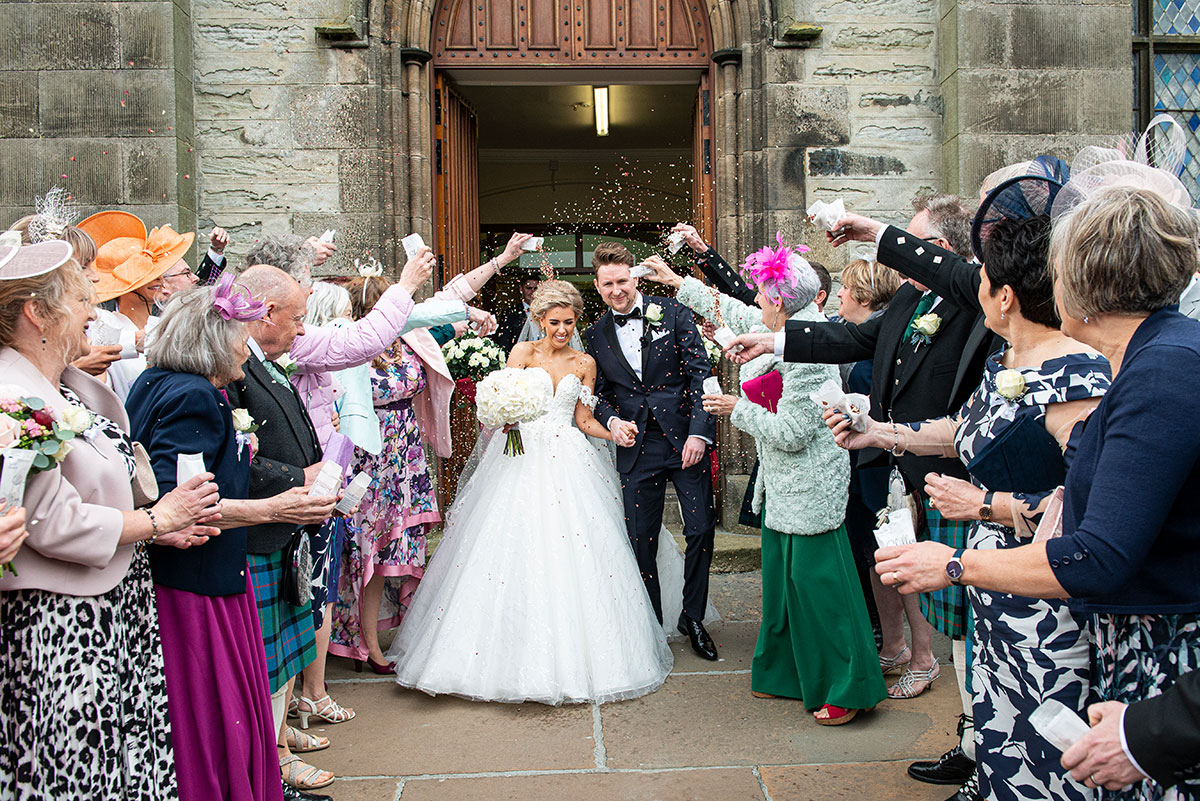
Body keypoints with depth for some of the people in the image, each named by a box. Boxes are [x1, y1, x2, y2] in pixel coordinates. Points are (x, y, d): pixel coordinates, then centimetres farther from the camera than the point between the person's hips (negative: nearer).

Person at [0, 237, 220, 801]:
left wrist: (157, 526, 2)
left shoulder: (72, 388, 9)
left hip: (117, 604, 9)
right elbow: (54, 524, -22)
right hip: (61, 624, -9)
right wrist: (155, 520, -10)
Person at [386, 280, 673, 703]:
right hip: (523, 458, -1)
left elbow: (583, 419, 14)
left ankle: (569, 660, 4)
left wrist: (615, 433, -3)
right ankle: (517, 659, 0)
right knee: (515, 550, -8)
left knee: (571, 557, -5)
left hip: (568, 461, 2)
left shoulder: (584, 364, 12)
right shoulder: (524, 353, 6)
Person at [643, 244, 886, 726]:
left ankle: (847, 690, 11)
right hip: (783, 487, 10)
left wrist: (738, 409, -11)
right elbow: (734, 311, 21)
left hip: (809, 489, -10)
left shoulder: (807, 356, -25)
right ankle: (786, 673, 31)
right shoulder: (781, 330, 4)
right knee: (781, 578, 17)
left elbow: (789, 433, -24)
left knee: (816, 582, -2)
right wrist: (674, 280, 28)